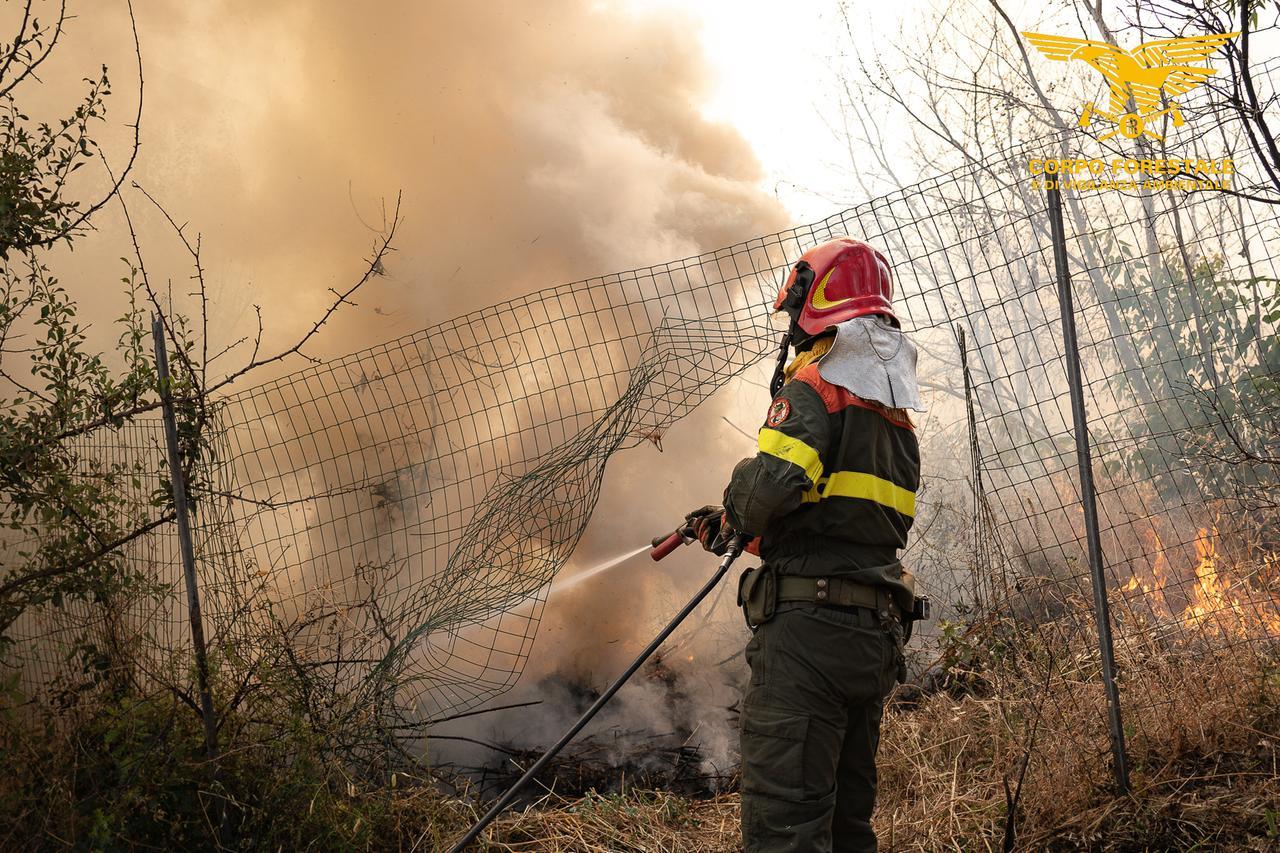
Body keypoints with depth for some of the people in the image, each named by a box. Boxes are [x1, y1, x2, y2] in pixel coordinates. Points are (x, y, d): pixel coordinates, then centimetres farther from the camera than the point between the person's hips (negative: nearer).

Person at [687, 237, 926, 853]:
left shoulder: (815, 386, -8)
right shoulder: (897, 412, 20)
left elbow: (772, 487, -24)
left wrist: (735, 510, 0)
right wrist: (730, 530, 28)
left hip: (808, 624, -9)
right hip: (877, 633, 9)